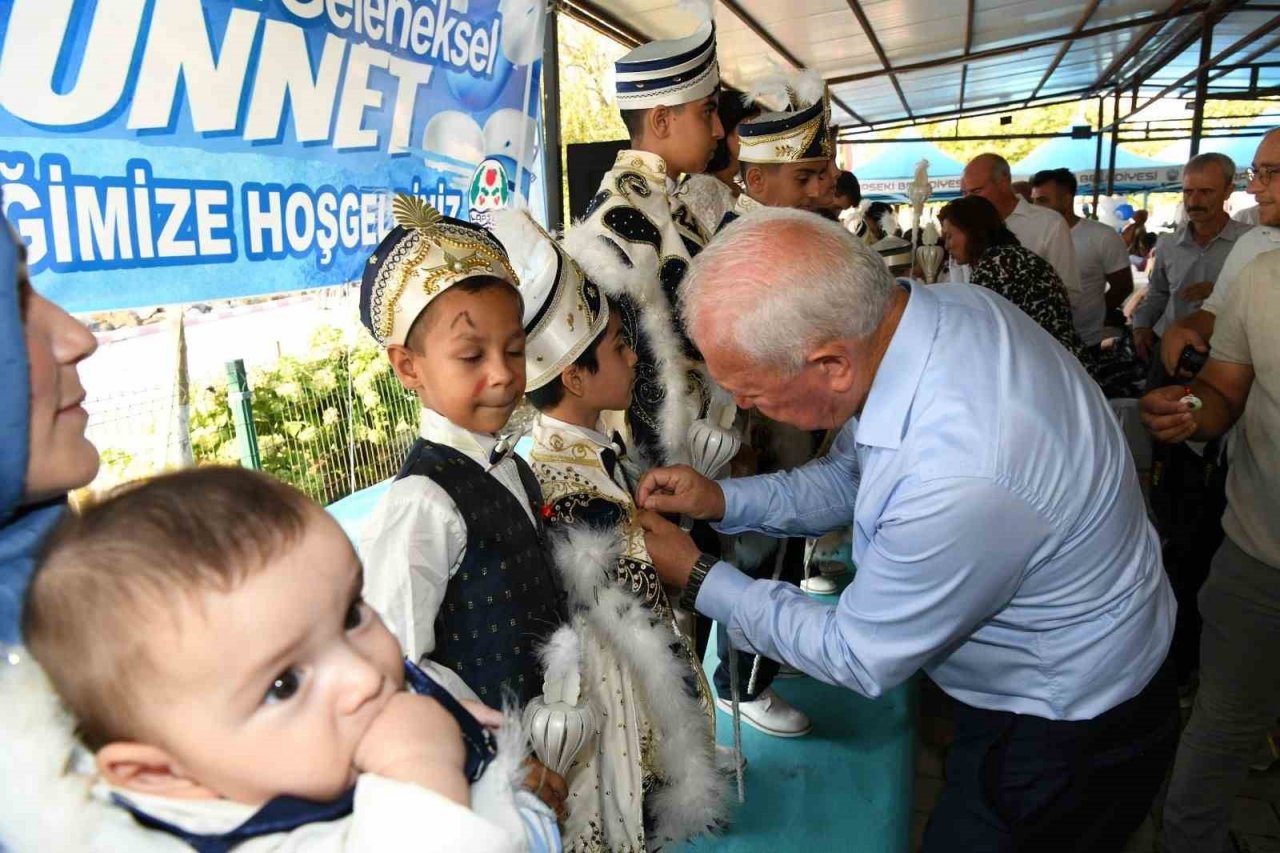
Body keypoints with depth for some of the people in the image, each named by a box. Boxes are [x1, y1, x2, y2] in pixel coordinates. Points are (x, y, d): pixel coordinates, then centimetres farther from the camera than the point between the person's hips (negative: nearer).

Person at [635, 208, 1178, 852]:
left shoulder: (958, 480, -41)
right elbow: (852, 475, 2)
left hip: (1064, 743, -7)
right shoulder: (941, 306, -15)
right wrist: (723, 500, -10)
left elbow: (859, 659, -22)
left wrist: (698, 580, -14)